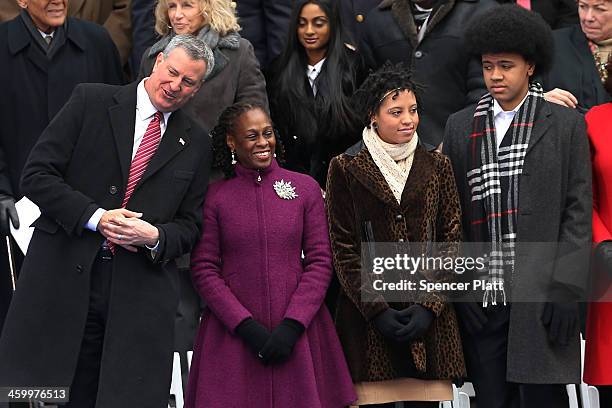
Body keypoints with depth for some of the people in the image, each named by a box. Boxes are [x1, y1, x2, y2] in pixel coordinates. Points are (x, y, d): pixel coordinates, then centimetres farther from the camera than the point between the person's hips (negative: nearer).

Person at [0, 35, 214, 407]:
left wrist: (155, 236, -8)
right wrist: (95, 217, -12)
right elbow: (37, 174, -1)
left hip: (141, 291, 2)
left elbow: (190, 226, 15)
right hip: (65, 276, -2)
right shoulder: (91, 102, 4)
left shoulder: (196, 144, 12)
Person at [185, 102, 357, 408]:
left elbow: (320, 262, 1)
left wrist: (292, 325, -10)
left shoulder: (306, 188, 4)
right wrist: (245, 325, -11)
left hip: (297, 332, 1)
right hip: (231, 335, -1)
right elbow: (204, 268, -1)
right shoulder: (215, 196, 1)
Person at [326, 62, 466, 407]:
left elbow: (451, 240, 7)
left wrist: (431, 305, -6)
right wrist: (376, 309, -10)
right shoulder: (347, 168, 3)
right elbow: (343, 248, 0)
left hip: (429, 316, 2)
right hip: (368, 315, -2)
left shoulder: (436, 167, 10)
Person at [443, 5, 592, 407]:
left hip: (542, 297, -3)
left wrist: (566, 289, -8)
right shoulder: (460, 127, 13)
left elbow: (579, 211, 0)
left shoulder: (566, 125, 4)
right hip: (480, 298, 3)